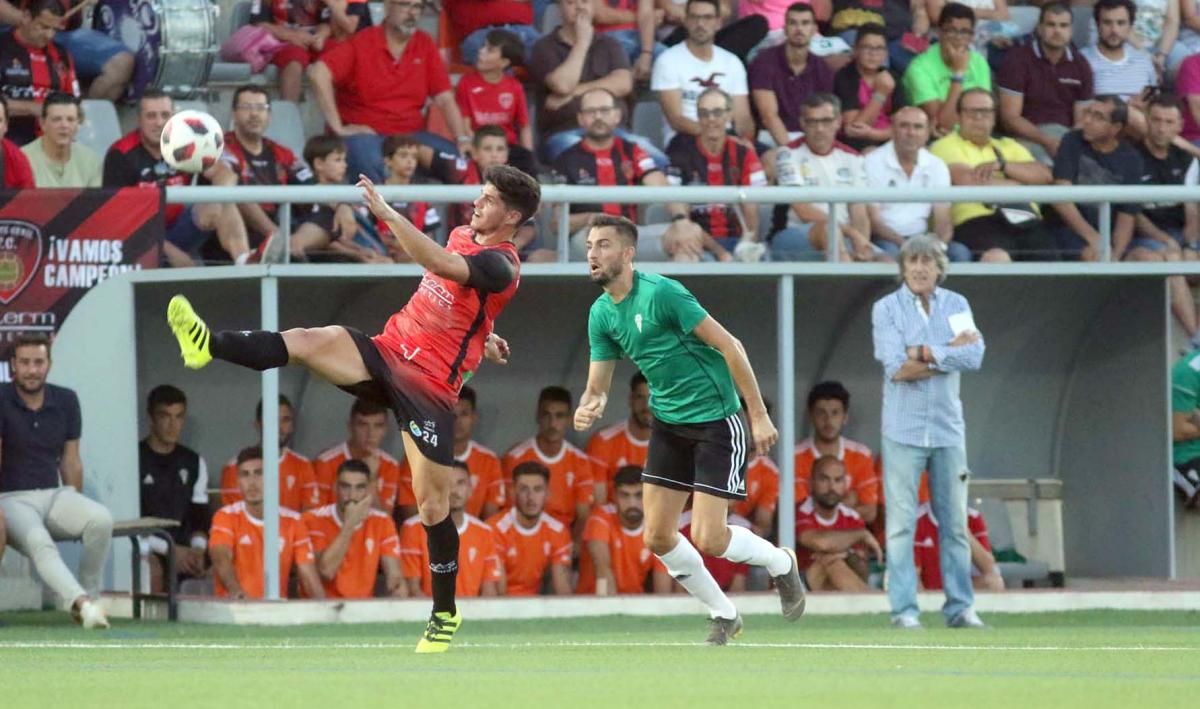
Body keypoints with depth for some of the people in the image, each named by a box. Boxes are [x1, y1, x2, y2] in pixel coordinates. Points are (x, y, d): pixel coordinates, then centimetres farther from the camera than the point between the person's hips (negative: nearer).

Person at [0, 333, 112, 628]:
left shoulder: (66, 401, 9)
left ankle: (88, 597, -15)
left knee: (101, 519, -25)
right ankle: (81, 602, -53)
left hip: (54, 494, 4)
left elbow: (71, 461, 12)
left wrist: (77, 513, 10)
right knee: (39, 543, -35)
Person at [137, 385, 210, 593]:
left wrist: (197, 549, -8)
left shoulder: (194, 463, 15)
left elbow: (199, 518, 15)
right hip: (144, 552, -5)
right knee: (153, 570, -37)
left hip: (183, 551, 5)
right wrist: (169, 550, -17)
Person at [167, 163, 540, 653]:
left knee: (431, 504, -4)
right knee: (311, 341, -22)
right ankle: (209, 345, -41)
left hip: (429, 387, -6)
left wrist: (387, 214, -39)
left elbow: (439, 264, -35)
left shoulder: (500, 266, -16)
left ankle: (445, 615, 12)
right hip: (387, 351, 7)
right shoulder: (463, 236, 11)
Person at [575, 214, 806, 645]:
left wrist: (759, 414, -18)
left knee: (708, 539, -11)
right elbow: (597, 387, 6)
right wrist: (587, 409, -19)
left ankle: (781, 563, 19)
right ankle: (723, 614, 22)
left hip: (716, 420, -7)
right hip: (669, 423, 7)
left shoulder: (660, 293, -20)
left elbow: (729, 346, -18)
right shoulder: (601, 314, 2)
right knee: (658, 536, 2)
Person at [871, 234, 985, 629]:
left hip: (948, 429, 3)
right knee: (901, 522, -5)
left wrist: (924, 353, -13)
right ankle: (903, 609, -3)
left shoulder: (956, 305, 8)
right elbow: (897, 369, -13)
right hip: (904, 430, -3)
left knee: (955, 522, 5)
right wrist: (951, 352, -7)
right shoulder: (886, 309, 0)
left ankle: (960, 607, 9)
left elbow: (974, 356, -7)